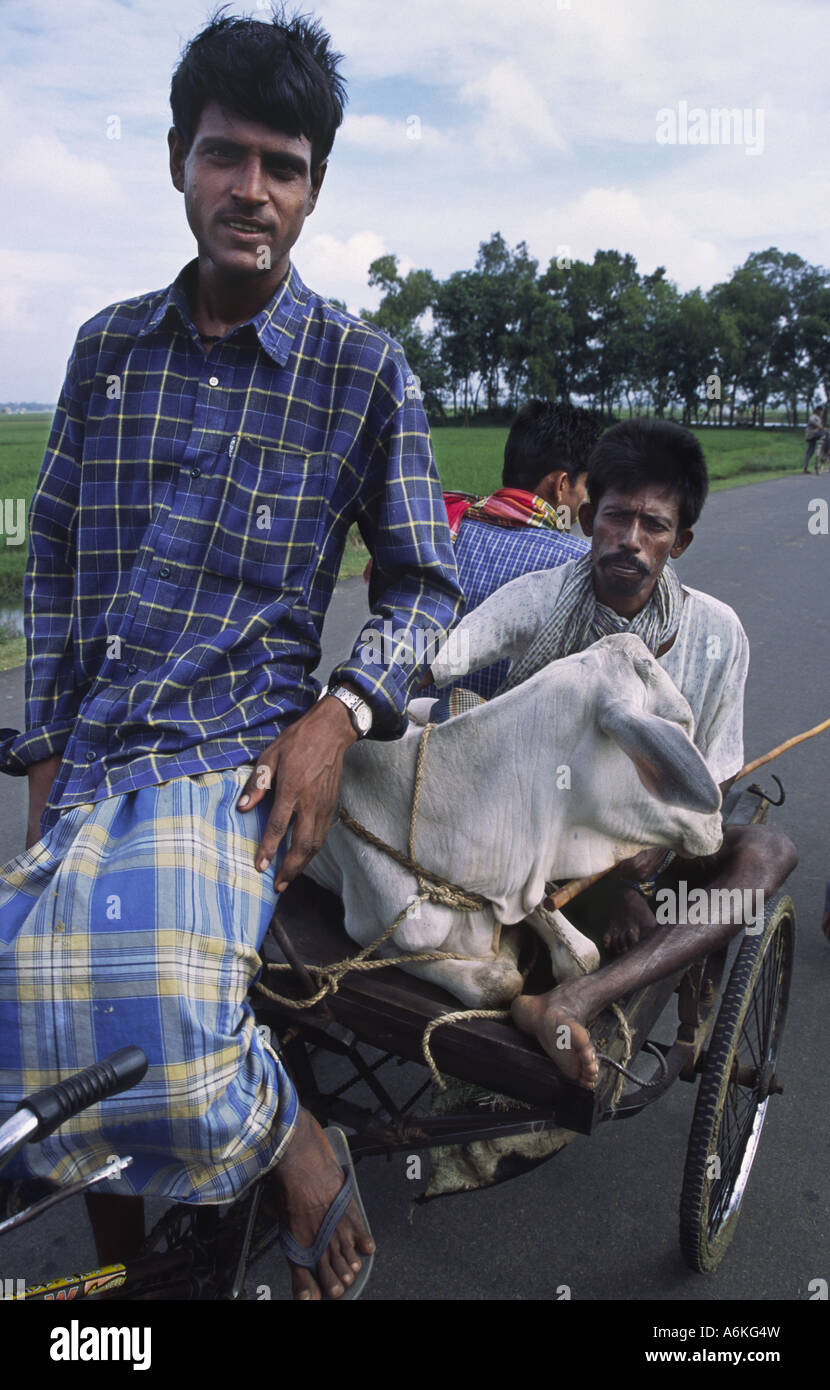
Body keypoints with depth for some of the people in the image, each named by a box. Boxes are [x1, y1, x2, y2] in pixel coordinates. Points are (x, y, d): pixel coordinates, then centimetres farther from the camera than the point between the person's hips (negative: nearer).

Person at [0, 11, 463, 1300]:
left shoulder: (363, 370, 2)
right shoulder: (110, 346, 12)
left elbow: (424, 585, 5)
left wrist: (341, 713, -13)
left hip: (234, 755, -5)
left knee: (143, 1000, -31)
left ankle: (291, 1140, 1)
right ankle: (120, 1255, 35)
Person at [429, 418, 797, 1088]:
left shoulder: (715, 633, -8)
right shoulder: (538, 599, -11)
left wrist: (632, 874, -24)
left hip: (647, 843, 1)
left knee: (768, 850, -27)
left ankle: (572, 1003, -45)